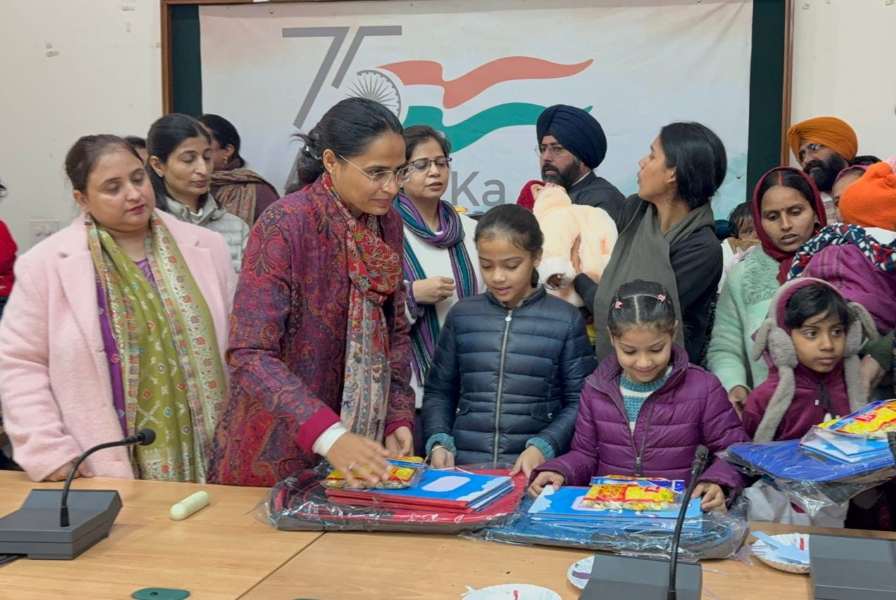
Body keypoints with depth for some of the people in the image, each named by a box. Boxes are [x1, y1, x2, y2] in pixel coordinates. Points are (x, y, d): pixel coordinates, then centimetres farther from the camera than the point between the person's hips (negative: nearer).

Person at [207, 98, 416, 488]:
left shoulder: (387, 224, -1)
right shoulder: (284, 226, -20)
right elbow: (250, 355, -24)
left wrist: (398, 417, -4)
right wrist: (328, 436, -34)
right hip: (278, 450, -5)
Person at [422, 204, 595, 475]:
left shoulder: (566, 320, 4)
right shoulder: (462, 315, 11)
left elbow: (579, 401, 4)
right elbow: (439, 391, 16)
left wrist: (543, 447, -9)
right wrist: (439, 441, 2)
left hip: (534, 471, -2)